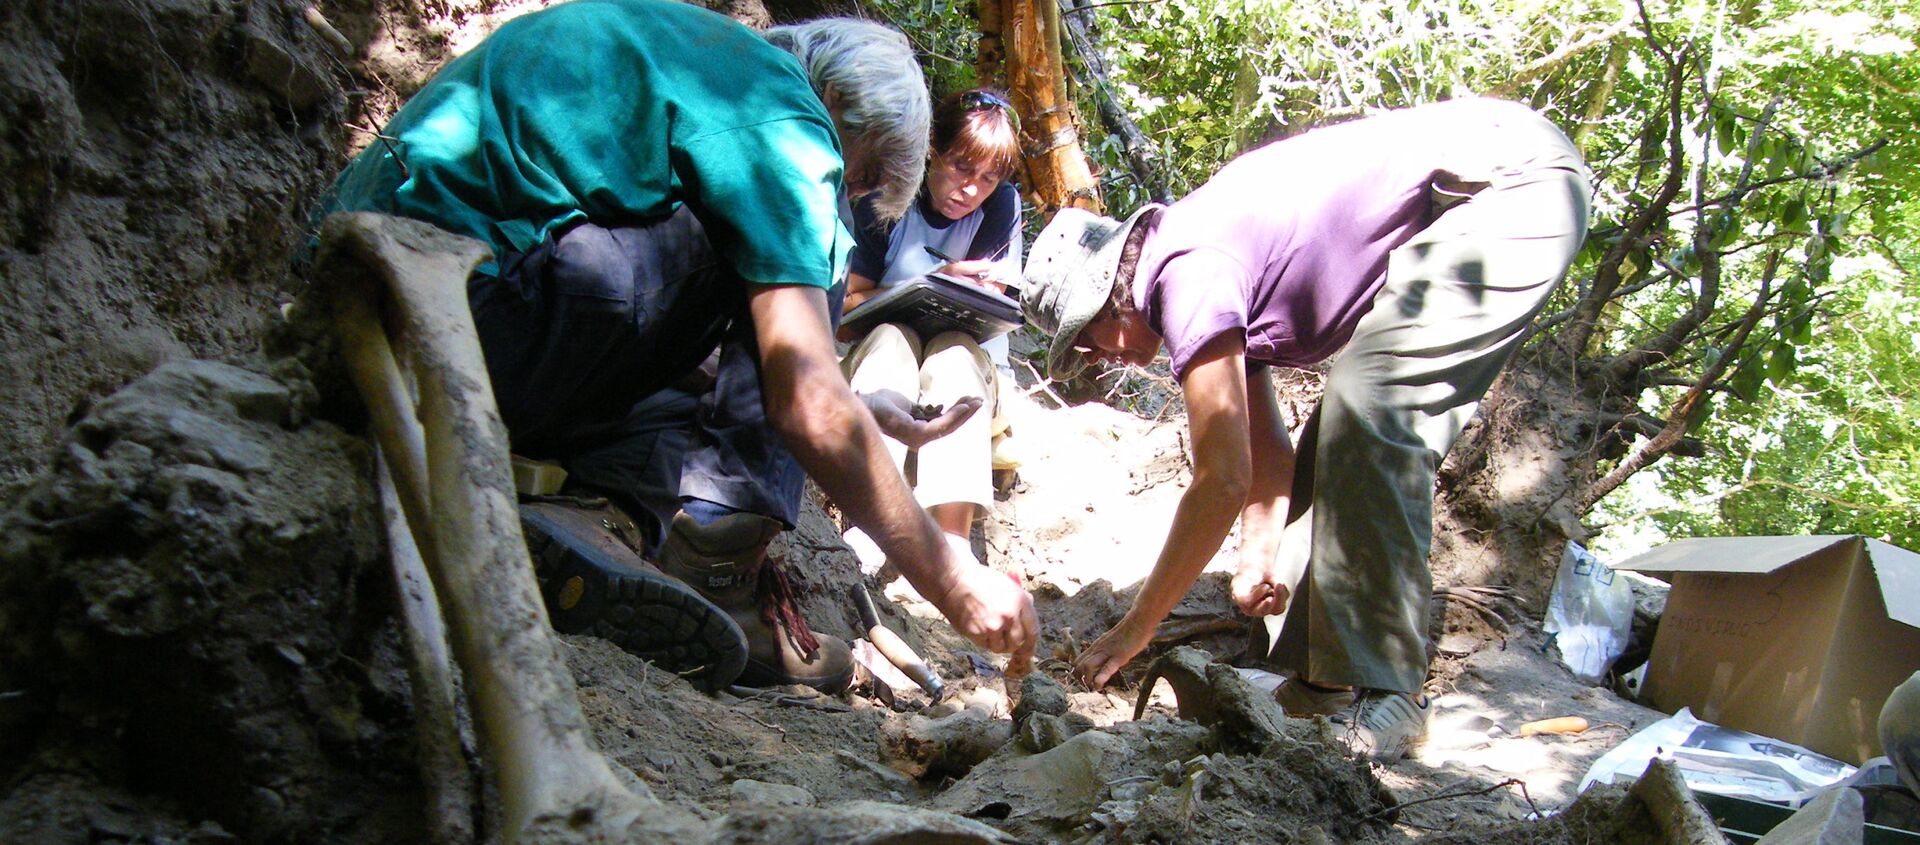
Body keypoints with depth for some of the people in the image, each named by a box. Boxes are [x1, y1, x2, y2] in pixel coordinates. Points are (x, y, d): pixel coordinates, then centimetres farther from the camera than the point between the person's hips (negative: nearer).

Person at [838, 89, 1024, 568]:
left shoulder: (1001, 205, -5)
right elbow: (853, 300, -9)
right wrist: (938, 283, -21)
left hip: (971, 357, 0)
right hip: (885, 352, 0)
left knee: (955, 352, -34)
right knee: (890, 336, -34)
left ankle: (951, 539, -51)